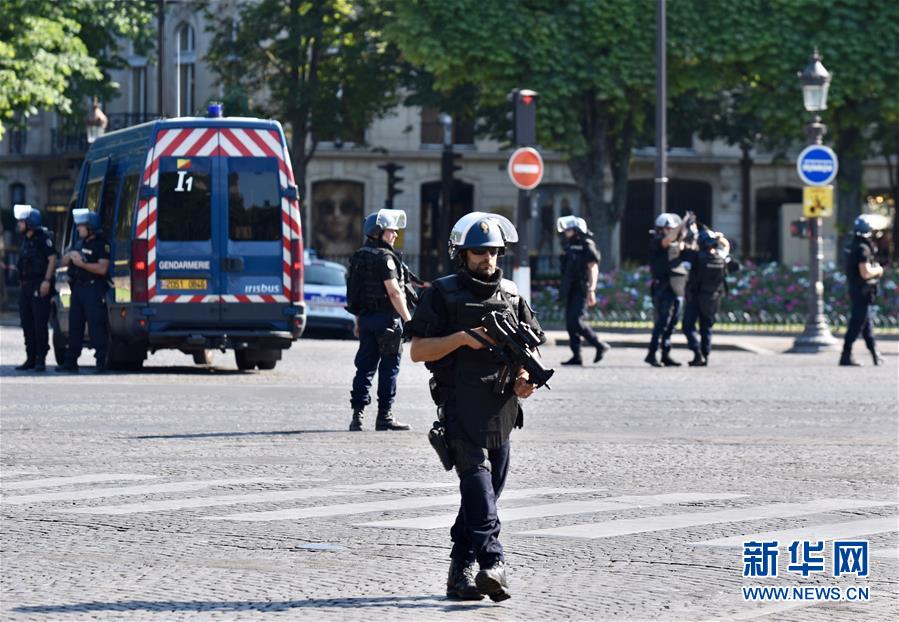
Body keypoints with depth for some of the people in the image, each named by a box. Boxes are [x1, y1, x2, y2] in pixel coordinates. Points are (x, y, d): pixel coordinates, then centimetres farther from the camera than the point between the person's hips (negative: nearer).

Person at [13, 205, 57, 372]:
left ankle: (41, 359, -6)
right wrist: (21, 283, 16)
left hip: (40, 287, -9)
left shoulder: (44, 237, -8)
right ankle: (30, 359, 14)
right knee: (27, 323, 8)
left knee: (40, 323, -8)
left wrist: (47, 281, -20)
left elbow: (52, 259, -13)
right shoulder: (25, 239, 17)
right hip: (25, 286, 9)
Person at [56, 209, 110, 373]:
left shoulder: (101, 244, -7)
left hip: (94, 290, -8)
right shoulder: (81, 243, 19)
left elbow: (102, 268, -18)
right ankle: (70, 362, 14)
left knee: (96, 326, -9)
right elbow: (64, 261, 23)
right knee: (75, 325, 9)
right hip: (78, 287, 8)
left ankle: (101, 362, -8)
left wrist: (81, 263, -19)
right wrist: (70, 256, 0)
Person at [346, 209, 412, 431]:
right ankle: (384, 416, 1)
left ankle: (357, 413, 3)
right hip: (386, 317, -8)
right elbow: (393, 292, -17)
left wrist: (358, 320, 22)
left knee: (365, 366, 8)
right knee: (389, 367, 0)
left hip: (365, 317, 8)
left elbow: (353, 292, 16)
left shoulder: (358, 257, 12)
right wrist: (407, 318, -12)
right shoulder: (384, 258, -13)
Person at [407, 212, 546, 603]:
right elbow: (418, 350, -3)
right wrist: (462, 338, -16)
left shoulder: (511, 295, 15)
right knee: (476, 476, -21)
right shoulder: (442, 295, 1)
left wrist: (526, 377, 1)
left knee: (487, 492, 8)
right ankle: (493, 563, -32)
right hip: (460, 407, -6)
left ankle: (460, 574, 16)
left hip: (501, 410, 6)